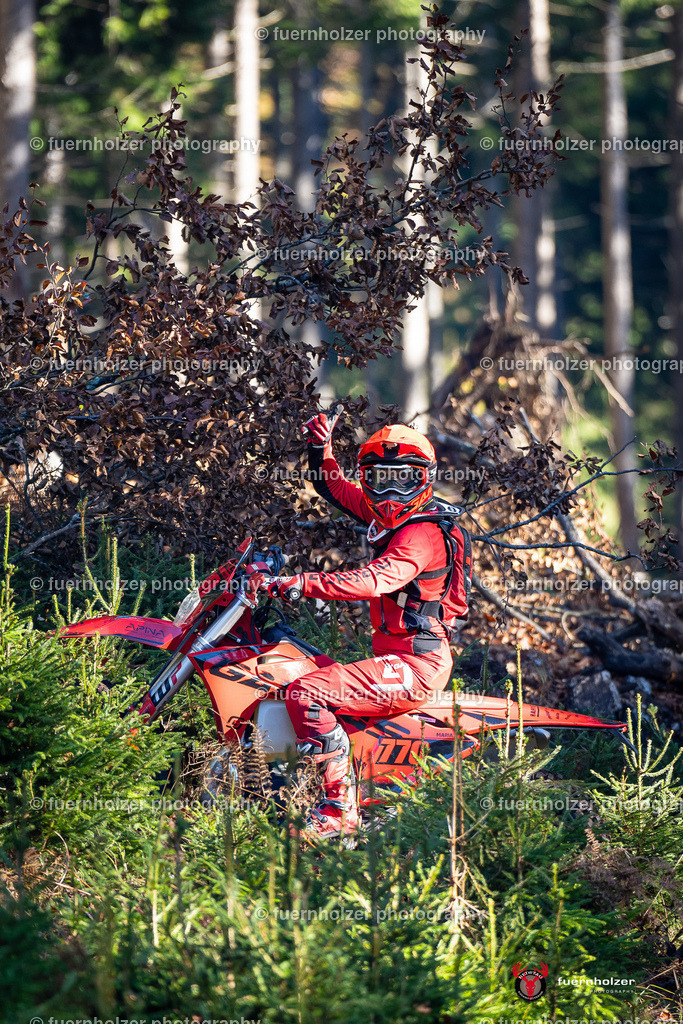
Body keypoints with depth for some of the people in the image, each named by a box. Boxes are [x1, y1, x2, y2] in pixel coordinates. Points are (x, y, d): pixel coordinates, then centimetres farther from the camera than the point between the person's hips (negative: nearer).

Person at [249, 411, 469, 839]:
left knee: (305, 694, -25)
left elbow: (374, 580, -34)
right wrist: (321, 447, 11)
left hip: (415, 664, -11)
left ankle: (340, 807, -24)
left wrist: (302, 583, -40)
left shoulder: (421, 535, -17)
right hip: (397, 656, 11)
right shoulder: (389, 516, 14)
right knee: (312, 670, 28)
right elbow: (334, 487, 29)